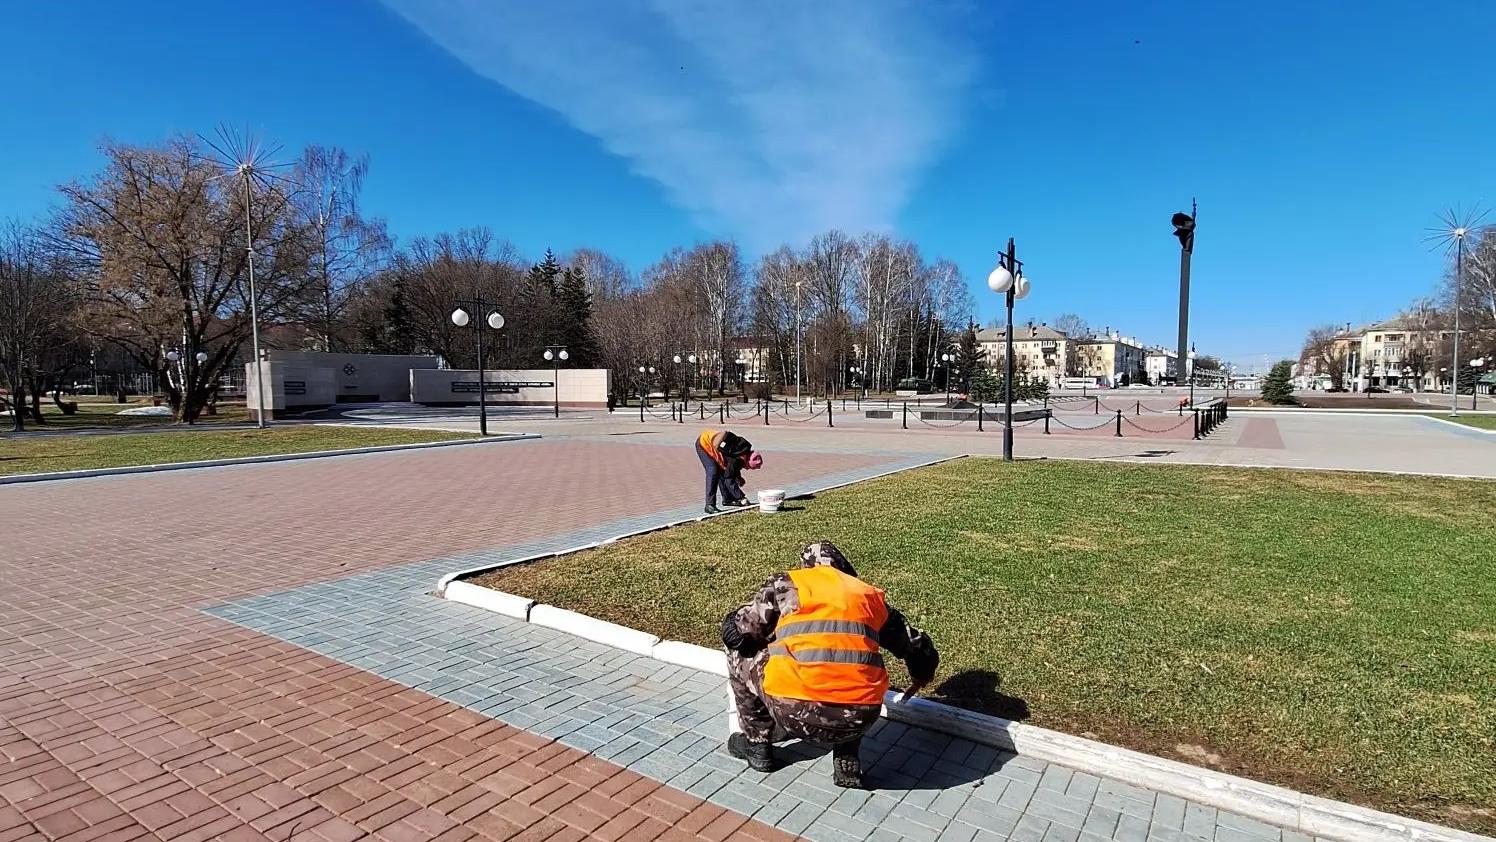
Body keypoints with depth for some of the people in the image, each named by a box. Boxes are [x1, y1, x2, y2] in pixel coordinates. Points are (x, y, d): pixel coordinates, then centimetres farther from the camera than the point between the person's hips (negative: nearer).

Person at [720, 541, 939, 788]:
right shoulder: (869, 594, 21)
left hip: (794, 713, -3)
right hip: (859, 719, 3)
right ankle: (847, 763, 26)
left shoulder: (786, 584, 14)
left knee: (740, 653, 24)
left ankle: (757, 744, 33)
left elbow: (734, 633, 15)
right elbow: (919, 650, 29)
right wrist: (921, 677, 52)